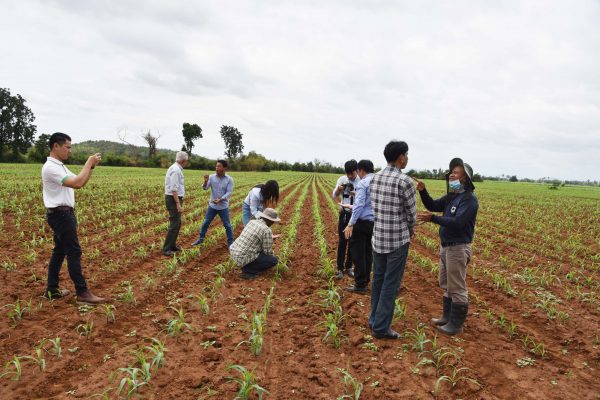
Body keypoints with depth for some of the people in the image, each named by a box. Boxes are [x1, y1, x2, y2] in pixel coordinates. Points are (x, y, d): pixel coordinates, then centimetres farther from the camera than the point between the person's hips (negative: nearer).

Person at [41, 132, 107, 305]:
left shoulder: (60, 166, 15)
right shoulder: (51, 167, -18)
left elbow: (80, 181, 16)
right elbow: (77, 183, -27)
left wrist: (91, 167, 1)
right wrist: (89, 163, -17)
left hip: (64, 214, 10)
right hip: (60, 214, -10)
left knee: (60, 251, 14)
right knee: (74, 252, -9)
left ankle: (52, 290, 22)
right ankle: (82, 293, -5)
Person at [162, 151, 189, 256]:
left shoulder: (175, 168, 13)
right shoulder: (176, 170, -19)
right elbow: (174, 189, -24)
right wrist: (178, 204, -26)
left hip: (174, 199, 10)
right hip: (174, 200, -10)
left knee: (177, 223, 17)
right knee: (174, 225, -7)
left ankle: (172, 245, 27)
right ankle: (166, 249, -2)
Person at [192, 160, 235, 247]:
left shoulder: (229, 179, -9)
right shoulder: (212, 177, -5)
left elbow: (229, 192, -12)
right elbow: (205, 188, -9)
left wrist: (220, 200, -25)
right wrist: (206, 181, -30)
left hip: (223, 207, -2)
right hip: (212, 205, 2)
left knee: (227, 225, 5)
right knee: (205, 223, 10)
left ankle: (230, 242, 18)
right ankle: (201, 239, 27)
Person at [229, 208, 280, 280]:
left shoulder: (252, 222, 9)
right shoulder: (267, 230, -16)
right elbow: (267, 251, -8)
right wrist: (272, 256, 14)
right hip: (243, 258, -9)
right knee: (274, 260, -2)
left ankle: (246, 266, 21)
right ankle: (248, 270, -1)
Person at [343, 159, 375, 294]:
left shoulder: (362, 183, -13)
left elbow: (359, 205, -21)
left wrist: (351, 224, -21)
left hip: (362, 222, -7)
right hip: (374, 222, 7)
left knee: (358, 254, 1)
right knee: (368, 252, 16)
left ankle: (360, 285, 6)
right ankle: (365, 281, 25)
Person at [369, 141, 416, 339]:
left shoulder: (375, 178, 4)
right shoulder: (404, 181, -16)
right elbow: (411, 212, -8)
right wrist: (410, 228, 15)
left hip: (378, 236, 6)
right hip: (398, 239, -6)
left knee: (378, 280, 16)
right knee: (391, 284, 2)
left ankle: (374, 320, 27)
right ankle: (381, 327, 8)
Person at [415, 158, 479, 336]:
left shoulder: (469, 199, -17)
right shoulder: (451, 196, 9)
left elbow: (458, 223, -26)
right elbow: (433, 206, 10)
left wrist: (433, 219, -32)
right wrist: (423, 191, -5)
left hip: (458, 248, -9)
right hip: (446, 246, 9)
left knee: (457, 287, 1)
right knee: (446, 285, 19)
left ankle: (457, 324, 12)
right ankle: (447, 316, 32)